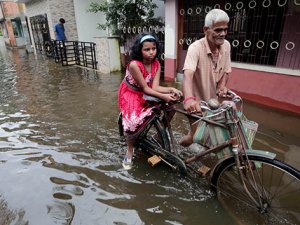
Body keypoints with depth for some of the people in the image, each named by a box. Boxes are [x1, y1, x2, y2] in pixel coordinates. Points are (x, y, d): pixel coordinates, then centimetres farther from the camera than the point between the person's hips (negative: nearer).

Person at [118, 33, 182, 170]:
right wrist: (163, 96, -38)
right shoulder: (134, 65, -29)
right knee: (133, 122, -26)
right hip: (130, 94, -5)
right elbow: (145, 88, -27)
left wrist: (171, 89, -36)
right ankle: (129, 151, 1)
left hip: (146, 94, 5)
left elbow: (155, 86, -19)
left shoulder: (156, 64, -12)